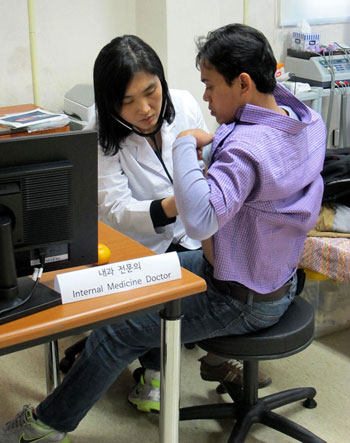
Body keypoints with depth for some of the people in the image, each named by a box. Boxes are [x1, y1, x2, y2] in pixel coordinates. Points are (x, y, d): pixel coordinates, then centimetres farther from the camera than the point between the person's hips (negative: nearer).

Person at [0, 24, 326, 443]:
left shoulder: (248, 145, -33)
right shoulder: (308, 122, -4)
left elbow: (200, 219, -47)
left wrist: (185, 144, -34)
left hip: (243, 302, -9)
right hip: (279, 278, 10)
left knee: (116, 332, -1)